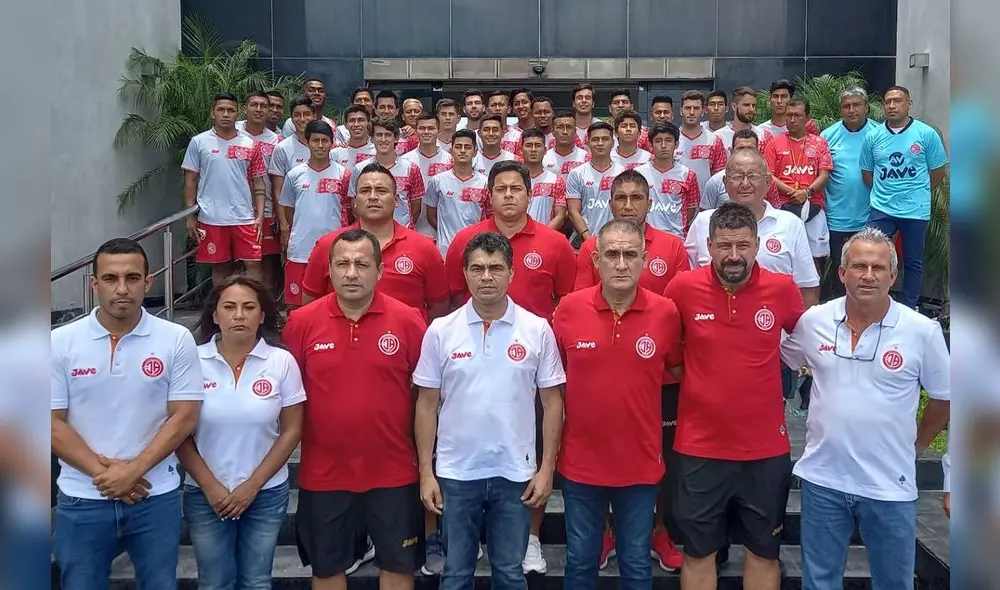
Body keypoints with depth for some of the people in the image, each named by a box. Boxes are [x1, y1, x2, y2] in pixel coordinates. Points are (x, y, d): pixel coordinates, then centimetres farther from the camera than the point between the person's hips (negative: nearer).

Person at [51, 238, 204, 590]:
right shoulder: (61, 343, -3)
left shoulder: (176, 340, -5)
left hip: (156, 496, 0)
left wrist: (132, 470, -15)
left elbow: (184, 417, -7)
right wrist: (102, 471, -13)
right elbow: (53, 422, -4)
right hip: (82, 498, 1)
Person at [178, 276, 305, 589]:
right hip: (205, 495, 0)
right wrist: (209, 485, -8)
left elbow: (291, 431, -4)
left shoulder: (282, 362, -7)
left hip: (266, 493, 0)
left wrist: (253, 485, -8)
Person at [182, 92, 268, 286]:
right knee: (220, 268, 8)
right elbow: (191, 180, 4)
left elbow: (258, 183, 7)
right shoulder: (198, 142, 3)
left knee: (253, 265, -3)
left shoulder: (250, 145, 6)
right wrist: (190, 216, -1)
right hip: (211, 219, -1)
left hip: (245, 218, 1)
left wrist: (260, 215, -2)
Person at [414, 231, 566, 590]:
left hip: (515, 472, 0)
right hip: (456, 473, 0)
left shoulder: (537, 330, -4)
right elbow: (427, 406, 1)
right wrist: (426, 472, -2)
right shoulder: (440, 331, -3)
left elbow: (552, 403, 1)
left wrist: (546, 469, -3)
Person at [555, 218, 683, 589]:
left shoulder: (666, 312, -8)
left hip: (640, 463, 0)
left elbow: (675, 368, 9)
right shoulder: (569, 308, -8)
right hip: (581, 461, 0)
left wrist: (637, 378, -2)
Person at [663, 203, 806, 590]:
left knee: (764, 550, 16)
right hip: (700, 446, -1)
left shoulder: (783, 288, -7)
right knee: (698, 551, 12)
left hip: (766, 446, 1)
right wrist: (690, 373, 3)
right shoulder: (682, 288, -9)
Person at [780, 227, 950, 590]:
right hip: (822, 477, 1)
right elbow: (779, 363, 12)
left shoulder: (922, 331, -9)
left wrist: (917, 444, 7)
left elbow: (946, 396, 4)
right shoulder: (813, 321, -4)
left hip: (889, 485, -1)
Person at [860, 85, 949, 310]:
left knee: (913, 263, 9)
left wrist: (918, 194, 11)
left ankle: (908, 310, 21)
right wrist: (885, 193, 10)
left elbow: (938, 172, 5)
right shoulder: (873, 136, 2)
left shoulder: (927, 134, -3)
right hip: (881, 209, 1)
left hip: (916, 210, -1)